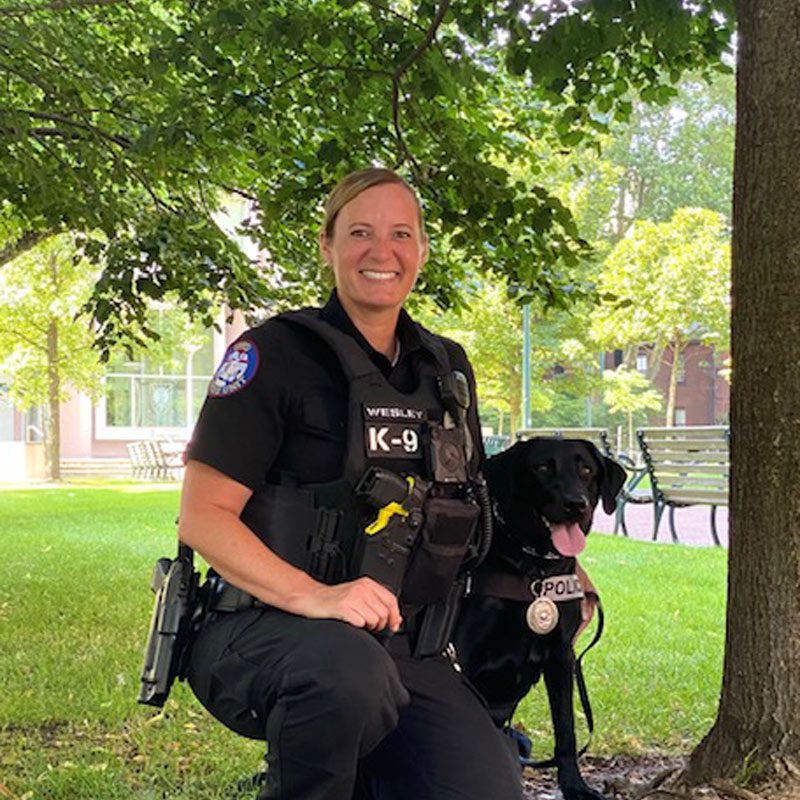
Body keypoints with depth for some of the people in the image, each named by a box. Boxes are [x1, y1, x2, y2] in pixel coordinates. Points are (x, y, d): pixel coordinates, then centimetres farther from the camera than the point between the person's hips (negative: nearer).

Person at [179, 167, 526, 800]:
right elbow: (202, 517, -10)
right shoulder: (277, 352, -4)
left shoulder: (447, 368, 14)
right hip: (266, 634, -5)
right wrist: (313, 596, -24)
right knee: (350, 670, -39)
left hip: (407, 651, 5)